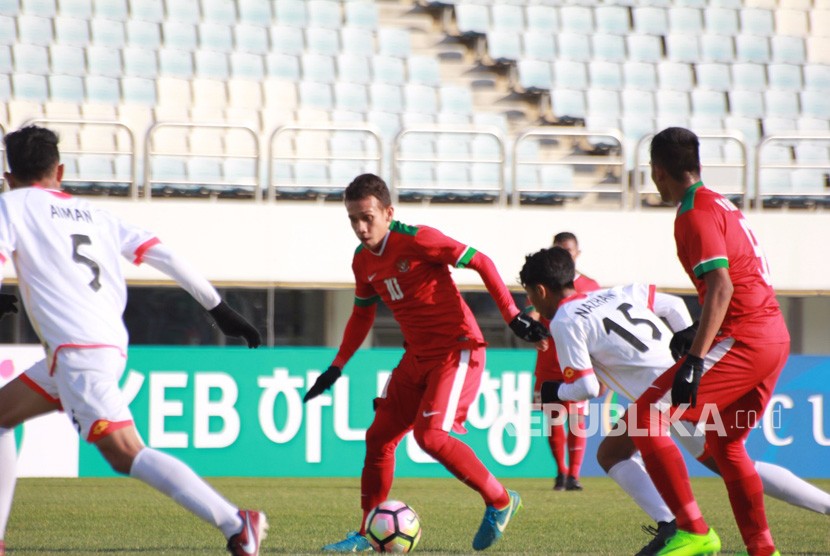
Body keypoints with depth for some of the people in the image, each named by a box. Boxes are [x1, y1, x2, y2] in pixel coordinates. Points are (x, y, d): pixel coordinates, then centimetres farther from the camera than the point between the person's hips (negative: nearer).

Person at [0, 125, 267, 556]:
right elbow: (163, 256, 14)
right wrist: (218, 308, 16)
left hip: (78, 350, -8)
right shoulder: (91, 213, 21)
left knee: (126, 455, -18)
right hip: (110, 347, 8)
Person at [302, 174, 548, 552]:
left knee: (430, 435, -22)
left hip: (457, 350, -8)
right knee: (379, 436, 6)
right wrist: (336, 368, 21)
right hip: (418, 356, 8)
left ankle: (499, 502, -5)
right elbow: (362, 314, 23)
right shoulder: (363, 261, 6)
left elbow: (481, 262, -14)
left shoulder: (417, 240, -17)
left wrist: (513, 317, -17)